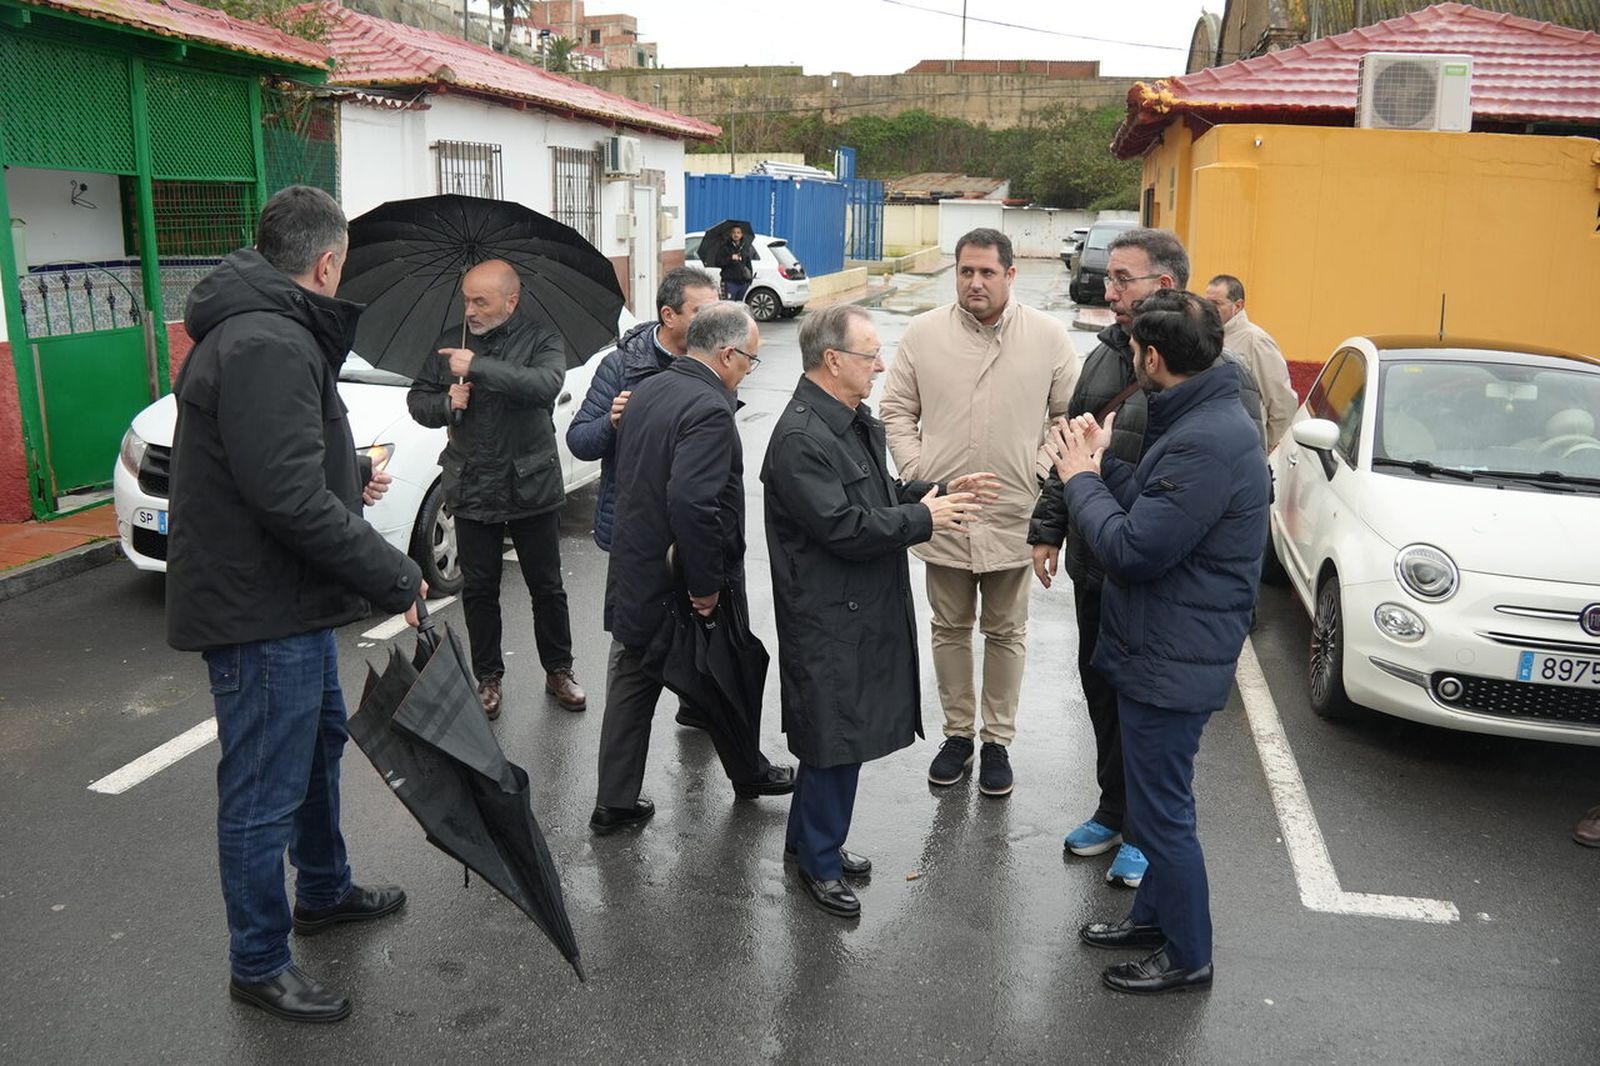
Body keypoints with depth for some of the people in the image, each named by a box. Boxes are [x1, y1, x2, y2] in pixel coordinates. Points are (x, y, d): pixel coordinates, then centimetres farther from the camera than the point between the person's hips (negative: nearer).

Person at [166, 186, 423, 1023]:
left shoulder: (267, 332, 11)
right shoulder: (267, 347, -24)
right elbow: (291, 497, -30)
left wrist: (349, 487, 36)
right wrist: (394, 578, -23)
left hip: (290, 601, 11)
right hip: (260, 612, -11)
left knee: (320, 741, 26)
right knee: (264, 790, 3)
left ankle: (323, 891, 46)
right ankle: (259, 965, 20)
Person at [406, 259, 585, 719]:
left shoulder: (541, 339, -6)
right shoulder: (451, 343, 5)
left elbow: (546, 384, -27)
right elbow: (417, 399, 11)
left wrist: (478, 367, -28)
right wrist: (446, 403, -11)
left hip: (532, 486, -3)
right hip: (471, 489, 3)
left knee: (547, 587, 9)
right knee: (478, 590, 10)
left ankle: (559, 671, 25)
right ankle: (488, 678, 24)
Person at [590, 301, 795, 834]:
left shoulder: (647, 390, 4)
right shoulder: (710, 410, -24)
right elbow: (691, 502, -34)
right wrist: (706, 585, -25)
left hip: (633, 574, 7)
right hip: (682, 584, -7)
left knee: (631, 687, 15)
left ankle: (614, 802, 22)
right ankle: (748, 774, 38)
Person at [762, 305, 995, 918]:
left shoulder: (857, 422, 9)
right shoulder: (800, 439, -22)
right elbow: (846, 527, -25)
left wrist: (937, 494, 4)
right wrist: (925, 517, -15)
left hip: (863, 610, 10)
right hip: (829, 619, -9)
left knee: (838, 738, 20)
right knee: (835, 740, 3)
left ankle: (811, 840, 37)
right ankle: (818, 862, 22)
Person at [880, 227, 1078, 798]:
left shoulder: (1048, 336, -3)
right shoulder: (924, 333, 0)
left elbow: (1071, 416, 4)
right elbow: (897, 410, 6)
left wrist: (1044, 472, -6)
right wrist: (914, 471, -5)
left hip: (1014, 516, -1)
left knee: (1006, 633, 11)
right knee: (950, 628, 14)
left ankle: (998, 741, 26)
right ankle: (957, 734, 30)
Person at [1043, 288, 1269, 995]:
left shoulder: (1205, 443, -27)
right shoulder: (1205, 418, 7)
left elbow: (1134, 549, -27)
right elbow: (1153, 511, 11)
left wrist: (1079, 478, -14)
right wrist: (1101, 465, 1)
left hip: (1173, 662, -11)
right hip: (1165, 649, 11)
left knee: (1162, 810, 5)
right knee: (1158, 802, 24)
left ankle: (1187, 956, 23)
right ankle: (1155, 913, 42)